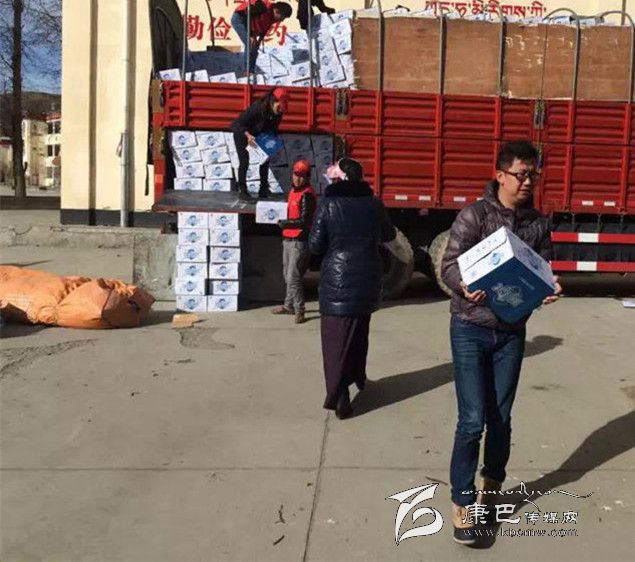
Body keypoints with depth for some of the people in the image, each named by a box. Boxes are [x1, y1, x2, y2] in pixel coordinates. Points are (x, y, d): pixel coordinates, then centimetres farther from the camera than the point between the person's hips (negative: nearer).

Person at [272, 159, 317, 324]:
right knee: (288, 275, 18)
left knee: (293, 277, -10)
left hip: (299, 242, -9)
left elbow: (304, 221, -23)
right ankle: (289, 305, 31)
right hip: (288, 239, 9)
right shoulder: (293, 190, 14)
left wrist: (286, 223, -29)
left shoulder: (307, 195, -15)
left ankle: (299, 311, 0)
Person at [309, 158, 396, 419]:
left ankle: (338, 395, -7)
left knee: (336, 337, 0)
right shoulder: (374, 204, 0)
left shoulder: (328, 203, -9)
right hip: (367, 279, 4)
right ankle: (357, 376, 39)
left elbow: (315, 245, -8)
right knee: (360, 330, 23)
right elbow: (389, 235, 16)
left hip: (337, 280, -3)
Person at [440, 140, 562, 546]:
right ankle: (462, 503, 11)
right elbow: (449, 265, -11)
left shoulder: (538, 223, 3)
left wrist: (550, 290, -16)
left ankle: (492, 487, 36)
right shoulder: (474, 215, -9)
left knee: (501, 418, 13)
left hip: (512, 332, 4)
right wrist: (465, 286, -33)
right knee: (473, 420, -5)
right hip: (471, 329, -4)